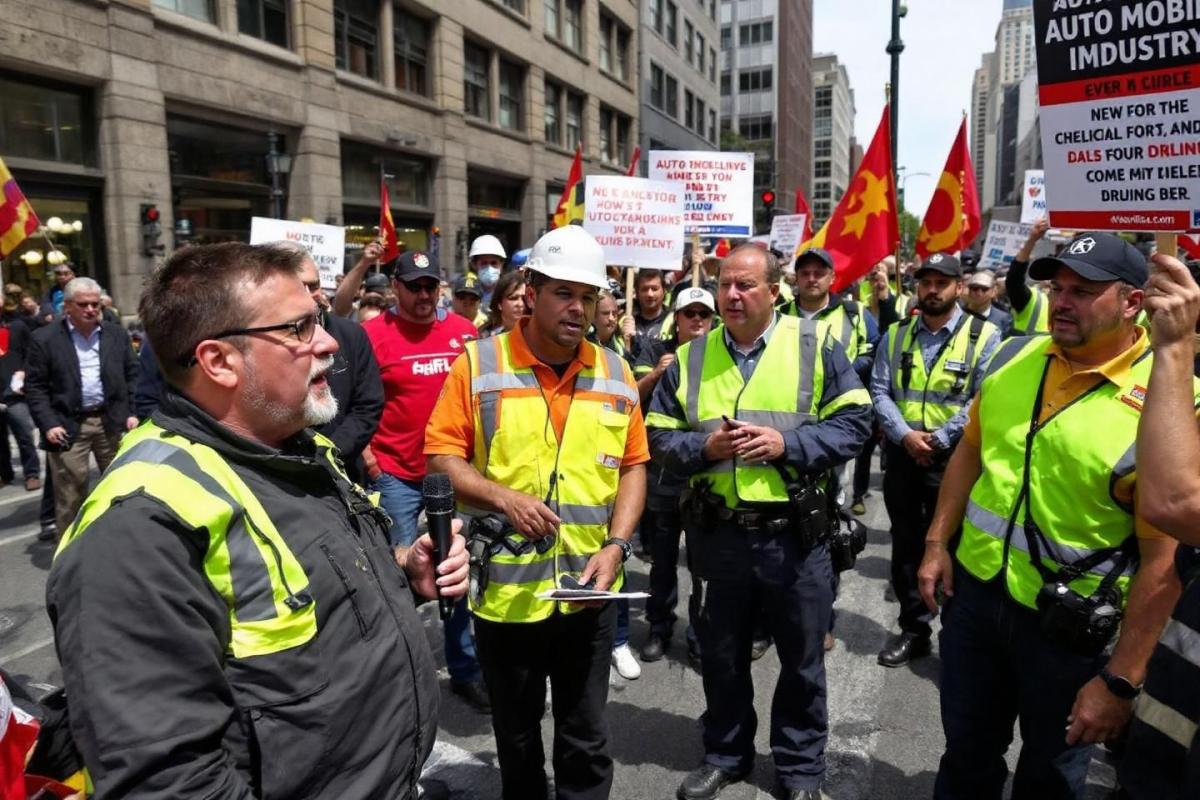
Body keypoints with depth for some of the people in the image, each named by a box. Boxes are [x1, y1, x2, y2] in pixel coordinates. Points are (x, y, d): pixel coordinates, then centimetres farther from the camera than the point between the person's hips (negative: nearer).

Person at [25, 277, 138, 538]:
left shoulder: (117, 334, 7)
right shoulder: (44, 338, -2)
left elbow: (132, 376, 10)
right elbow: (34, 386, -2)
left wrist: (132, 413, 1)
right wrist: (48, 424, -12)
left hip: (113, 421, 3)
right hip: (68, 426, -3)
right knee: (69, 492, 2)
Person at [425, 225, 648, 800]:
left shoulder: (615, 372, 2)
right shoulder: (479, 363, -7)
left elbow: (632, 467, 6)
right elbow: (440, 457, -6)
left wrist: (615, 545, -7)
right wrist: (503, 497, -22)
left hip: (588, 590, 2)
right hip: (505, 588, -1)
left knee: (586, 739, 17)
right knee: (516, 736, 20)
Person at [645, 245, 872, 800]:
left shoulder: (815, 345, -3)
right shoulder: (690, 357, 3)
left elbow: (854, 422, -6)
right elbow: (660, 437, 5)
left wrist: (786, 443, -18)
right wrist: (704, 447, -15)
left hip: (795, 533, -2)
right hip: (718, 534, 2)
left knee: (802, 658, 14)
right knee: (721, 655, 17)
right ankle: (725, 755, 39)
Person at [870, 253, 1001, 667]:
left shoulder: (984, 336, -4)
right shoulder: (896, 334, 6)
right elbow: (879, 392, 1)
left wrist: (938, 439, -15)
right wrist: (904, 435, -13)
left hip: (952, 459, -4)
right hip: (902, 454, 4)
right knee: (906, 545, 13)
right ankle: (913, 629, 29)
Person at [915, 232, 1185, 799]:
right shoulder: (1013, 357, -3)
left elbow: (1165, 561, -19)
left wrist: (1119, 680, -17)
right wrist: (938, 542, 5)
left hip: (1068, 624, -4)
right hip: (974, 589, 4)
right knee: (966, 754, 23)